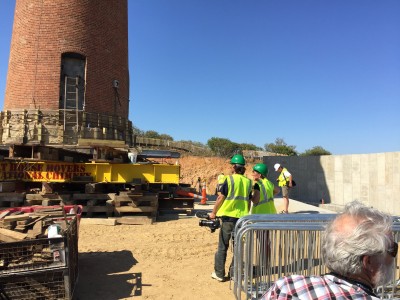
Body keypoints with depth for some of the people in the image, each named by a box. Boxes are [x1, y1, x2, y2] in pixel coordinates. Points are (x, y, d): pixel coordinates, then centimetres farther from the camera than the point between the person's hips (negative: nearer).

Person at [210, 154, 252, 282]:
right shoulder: (248, 182, 5)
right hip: (242, 217, 4)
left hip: (228, 216, -4)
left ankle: (219, 273, 12)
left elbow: (220, 198, -8)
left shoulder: (229, 179, -8)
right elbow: (249, 201, 10)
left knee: (223, 246, 7)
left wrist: (213, 213, 4)